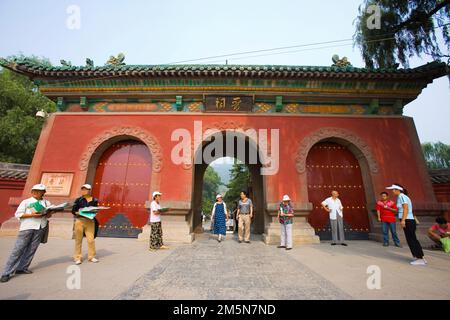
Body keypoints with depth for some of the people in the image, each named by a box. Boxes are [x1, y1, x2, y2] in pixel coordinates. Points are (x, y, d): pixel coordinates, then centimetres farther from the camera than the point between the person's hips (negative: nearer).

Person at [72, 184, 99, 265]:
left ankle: (91, 256, 17)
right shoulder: (78, 200, 3)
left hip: (90, 221, 0)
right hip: (80, 220, 0)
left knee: (91, 239, 1)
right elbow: (73, 210, 3)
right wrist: (78, 213, -16)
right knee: (78, 240, 8)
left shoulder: (94, 200, 4)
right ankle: (77, 258, 23)